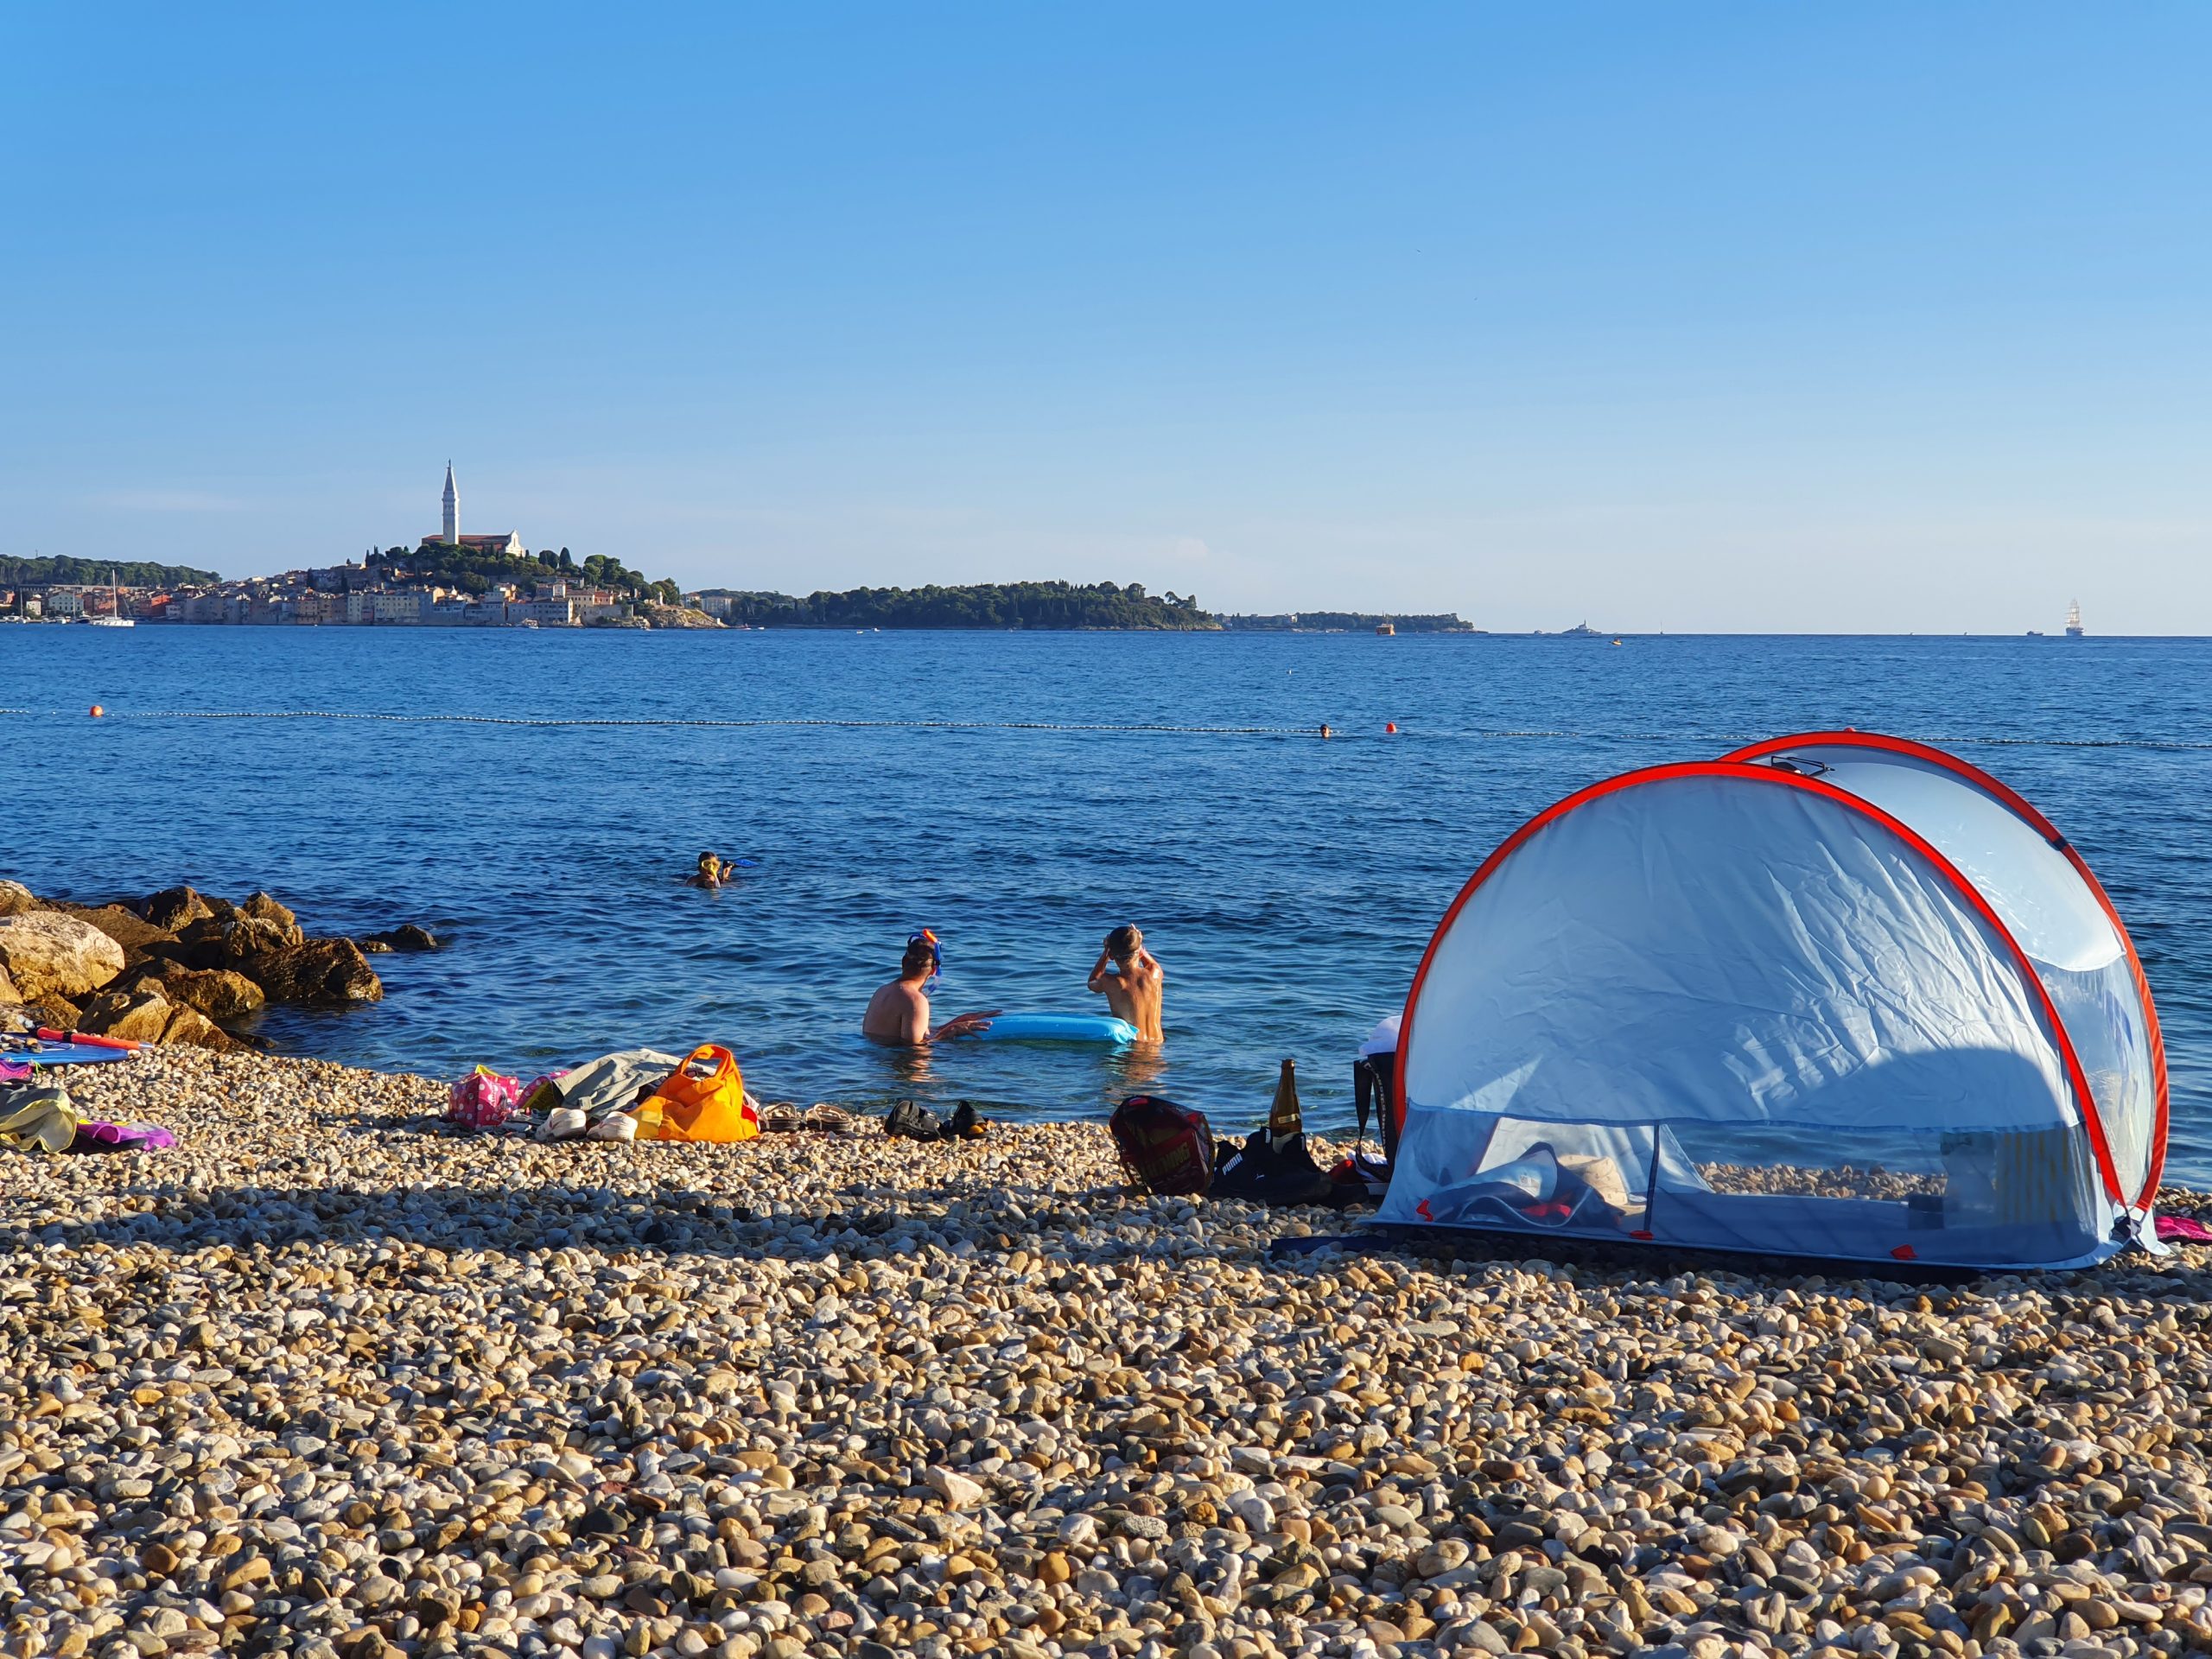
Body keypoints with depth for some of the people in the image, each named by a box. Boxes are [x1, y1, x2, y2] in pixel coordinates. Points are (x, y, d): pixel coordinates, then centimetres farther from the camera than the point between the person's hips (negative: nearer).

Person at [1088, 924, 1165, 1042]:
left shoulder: (1110, 982, -16)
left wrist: (1106, 951, 10)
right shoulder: (1155, 974, -7)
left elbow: (1092, 982, 11)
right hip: (1156, 1043, 4)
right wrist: (1137, 945, 16)